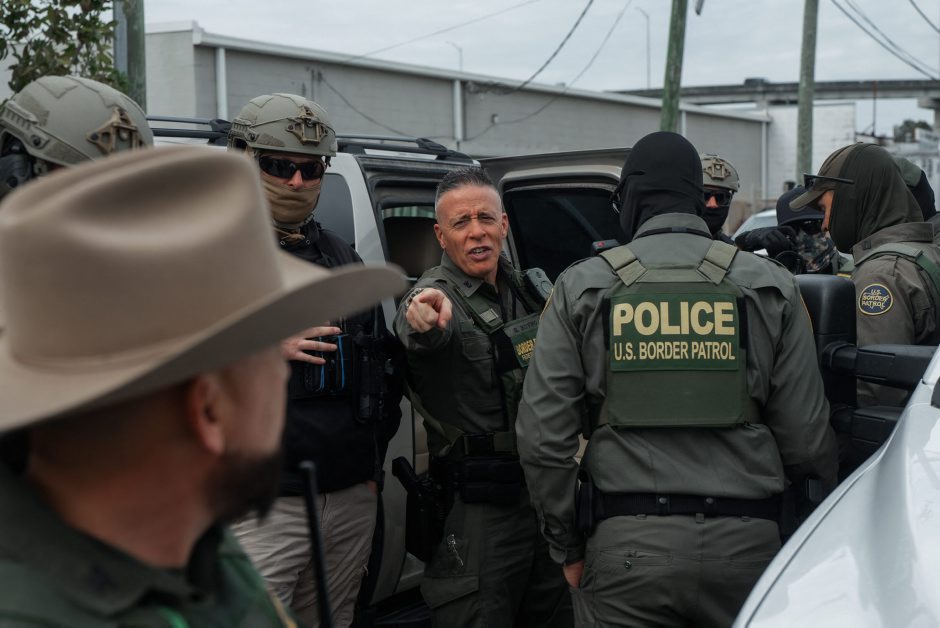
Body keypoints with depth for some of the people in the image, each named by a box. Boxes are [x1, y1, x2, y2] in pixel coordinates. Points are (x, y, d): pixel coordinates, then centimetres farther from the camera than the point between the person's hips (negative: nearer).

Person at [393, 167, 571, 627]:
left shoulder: (526, 289, 10)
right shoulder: (436, 296, -12)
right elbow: (421, 334, -38)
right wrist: (423, 319, -61)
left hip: (547, 498, 7)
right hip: (479, 514, -7)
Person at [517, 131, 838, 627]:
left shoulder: (582, 287, 4)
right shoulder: (771, 287, 5)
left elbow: (542, 434, 0)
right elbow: (806, 434, 2)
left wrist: (568, 548, 11)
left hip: (626, 547, -1)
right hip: (745, 545, 1)